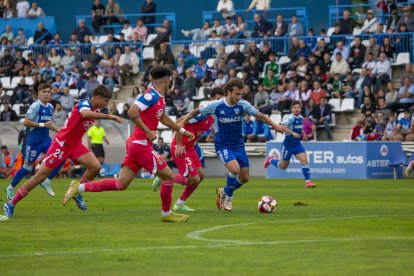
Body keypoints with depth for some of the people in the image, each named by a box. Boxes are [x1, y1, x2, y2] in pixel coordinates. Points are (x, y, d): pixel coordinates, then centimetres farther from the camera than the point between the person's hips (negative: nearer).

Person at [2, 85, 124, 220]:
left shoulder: (96, 109, 4)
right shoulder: (84, 103, -22)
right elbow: (85, 114, -48)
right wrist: (109, 116, -51)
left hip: (75, 144, 8)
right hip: (61, 143, -8)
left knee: (95, 166, -14)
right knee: (41, 175, -6)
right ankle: (11, 204, 4)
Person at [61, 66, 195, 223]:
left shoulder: (158, 98, 15)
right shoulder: (152, 96, -15)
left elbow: (163, 118, 32)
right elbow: (132, 112, -26)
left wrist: (182, 131, 37)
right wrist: (148, 131, -23)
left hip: (135, 144, 9)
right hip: (141, 144, -9)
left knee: (121, 184, 7)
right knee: (169, 176, -1)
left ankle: (79, 187, 7)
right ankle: (166, 214, 14)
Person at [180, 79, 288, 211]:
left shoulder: (242, 105, -8)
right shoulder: (216, 105, -13)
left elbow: (260, 115, -4)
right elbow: (196, 111, 1)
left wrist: (276, 126, -14)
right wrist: (182, 122, -3)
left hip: (238, 144, 4)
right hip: (223, 145, -4)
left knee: (244, 178, 3)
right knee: (235, 169, -27)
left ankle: (224, 192, 32)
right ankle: (228, 198, -1)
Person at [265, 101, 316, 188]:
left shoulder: (301, 118, 6)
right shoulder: (291, 118, -16)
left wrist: (303, 134, 14)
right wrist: (292, 133, -35)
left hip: (297, 144, 6)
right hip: (288, 144, -6)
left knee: (304, 160, -14)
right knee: (283, 166, 7)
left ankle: (307, 181, -13)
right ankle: (271, 160, 37)